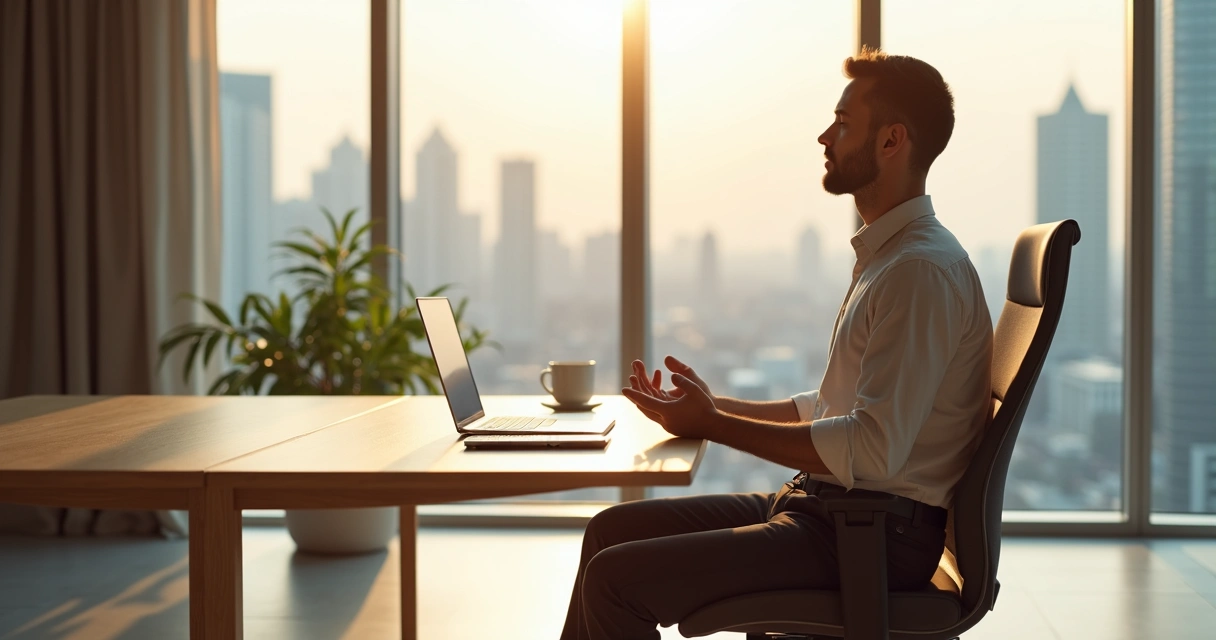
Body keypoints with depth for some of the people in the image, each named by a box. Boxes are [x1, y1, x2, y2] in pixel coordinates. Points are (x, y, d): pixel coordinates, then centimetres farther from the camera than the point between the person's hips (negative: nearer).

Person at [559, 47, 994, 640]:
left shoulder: (924, 270, -18)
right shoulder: (885, 257, 17)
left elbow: (873, 448, -26)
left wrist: (713, 426, -19)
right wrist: (715, 407, 13)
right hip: (821, 504, 10)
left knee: (617, 579, -17)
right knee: (613, 528, 10)